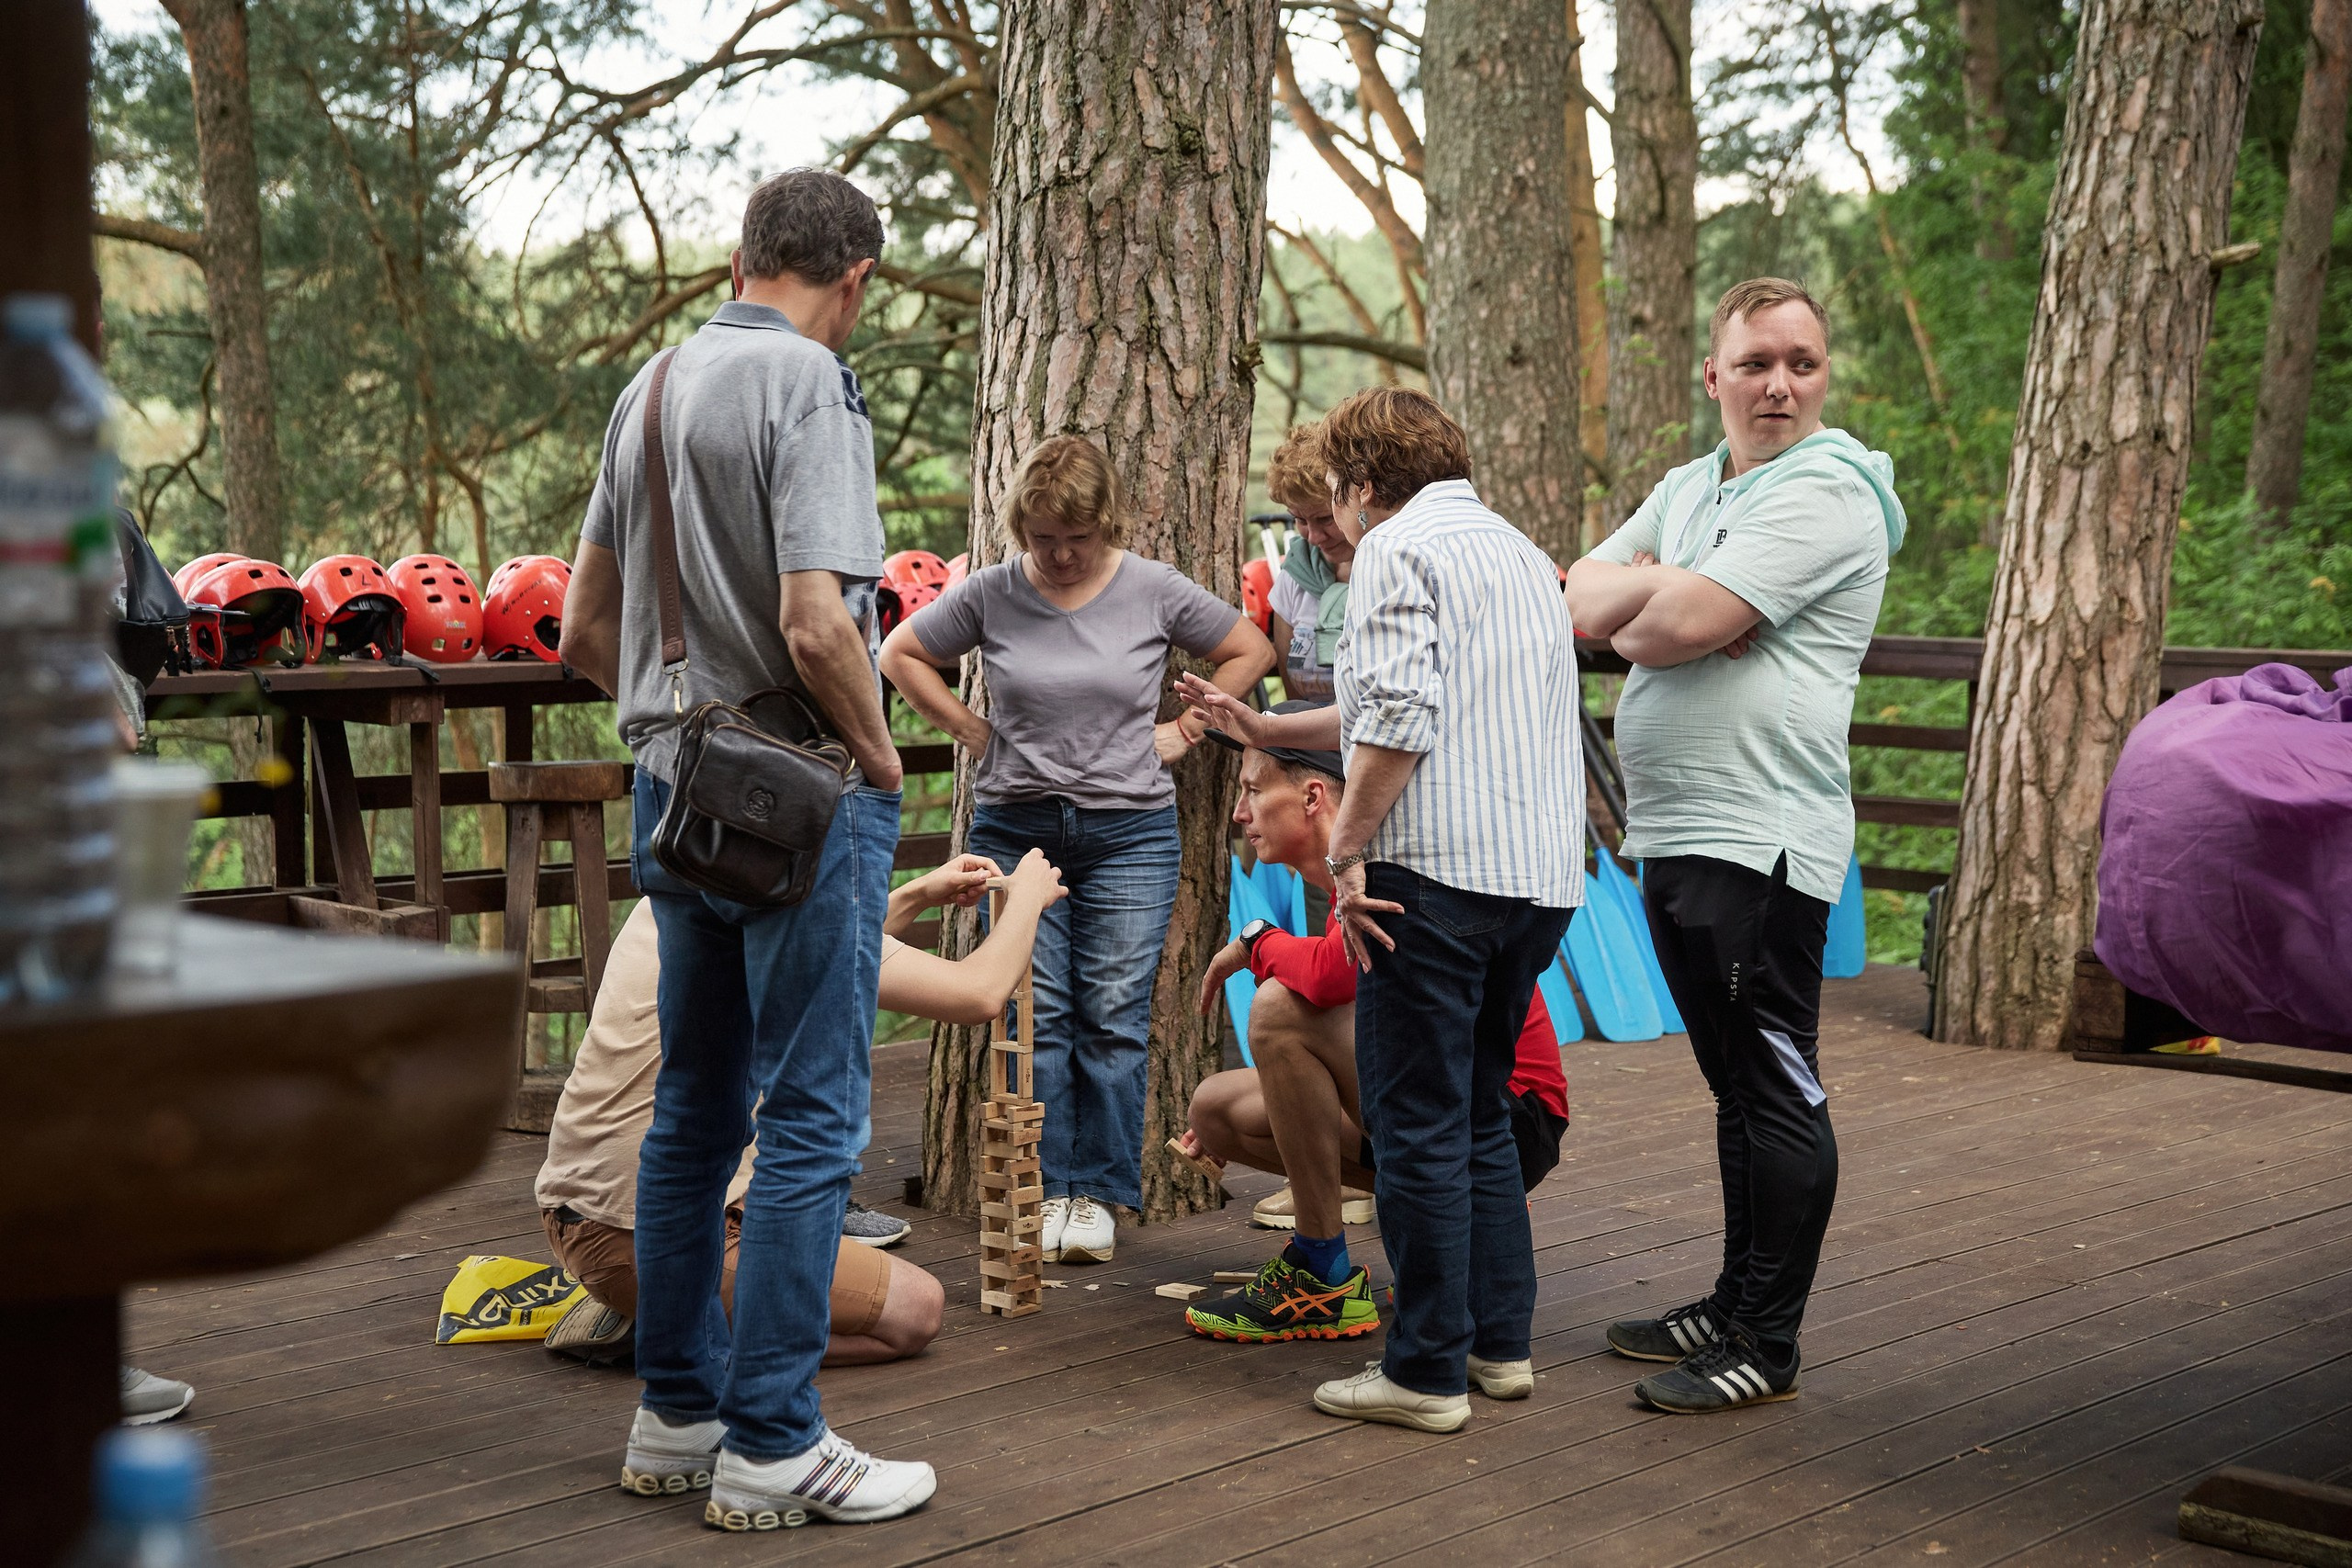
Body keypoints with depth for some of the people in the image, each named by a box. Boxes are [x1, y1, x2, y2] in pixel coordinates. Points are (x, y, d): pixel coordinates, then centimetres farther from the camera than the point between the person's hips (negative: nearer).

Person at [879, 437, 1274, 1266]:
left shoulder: (1156, 591, -1)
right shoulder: (989, 594, 0)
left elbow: (1250, 649, 11)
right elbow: (901, 654, 13)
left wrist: (1180, 731, 4)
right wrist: (973, 731, 4)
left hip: (1130, 832, -1)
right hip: (1014, 829, 1)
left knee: (1112, 1015, -1)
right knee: (1034, 1015, 1)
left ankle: (1098, 1191, 9)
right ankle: (1047, 1188, 10)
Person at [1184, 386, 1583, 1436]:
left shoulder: (1398, 550, -4)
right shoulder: (1520, 552, 24)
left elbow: (1400, 721, -19)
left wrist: (1345, 850, -13)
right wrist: (1265, 730, 36)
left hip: (1441, 868, -9)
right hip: (1544, 869, 9)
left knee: (1417, 1123, -1)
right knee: (1480, 1113, 19)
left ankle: (1427, 1371, 3)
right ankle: (1500, 1338, 23)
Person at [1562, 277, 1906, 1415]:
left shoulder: (1826, 493, -10)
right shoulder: (1688, 490, 18)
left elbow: (1677, 628, -19)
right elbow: (1581, 602, 9)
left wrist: (1636, 609, 3)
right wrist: (1661, 592, -9)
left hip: (1760, 839, -9)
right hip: (1674, 836, 9)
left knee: (1776, 1089, -3)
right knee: (1736, 1088, 17)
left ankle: (1768, 1344, 3)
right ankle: (1734, 1306, 27)